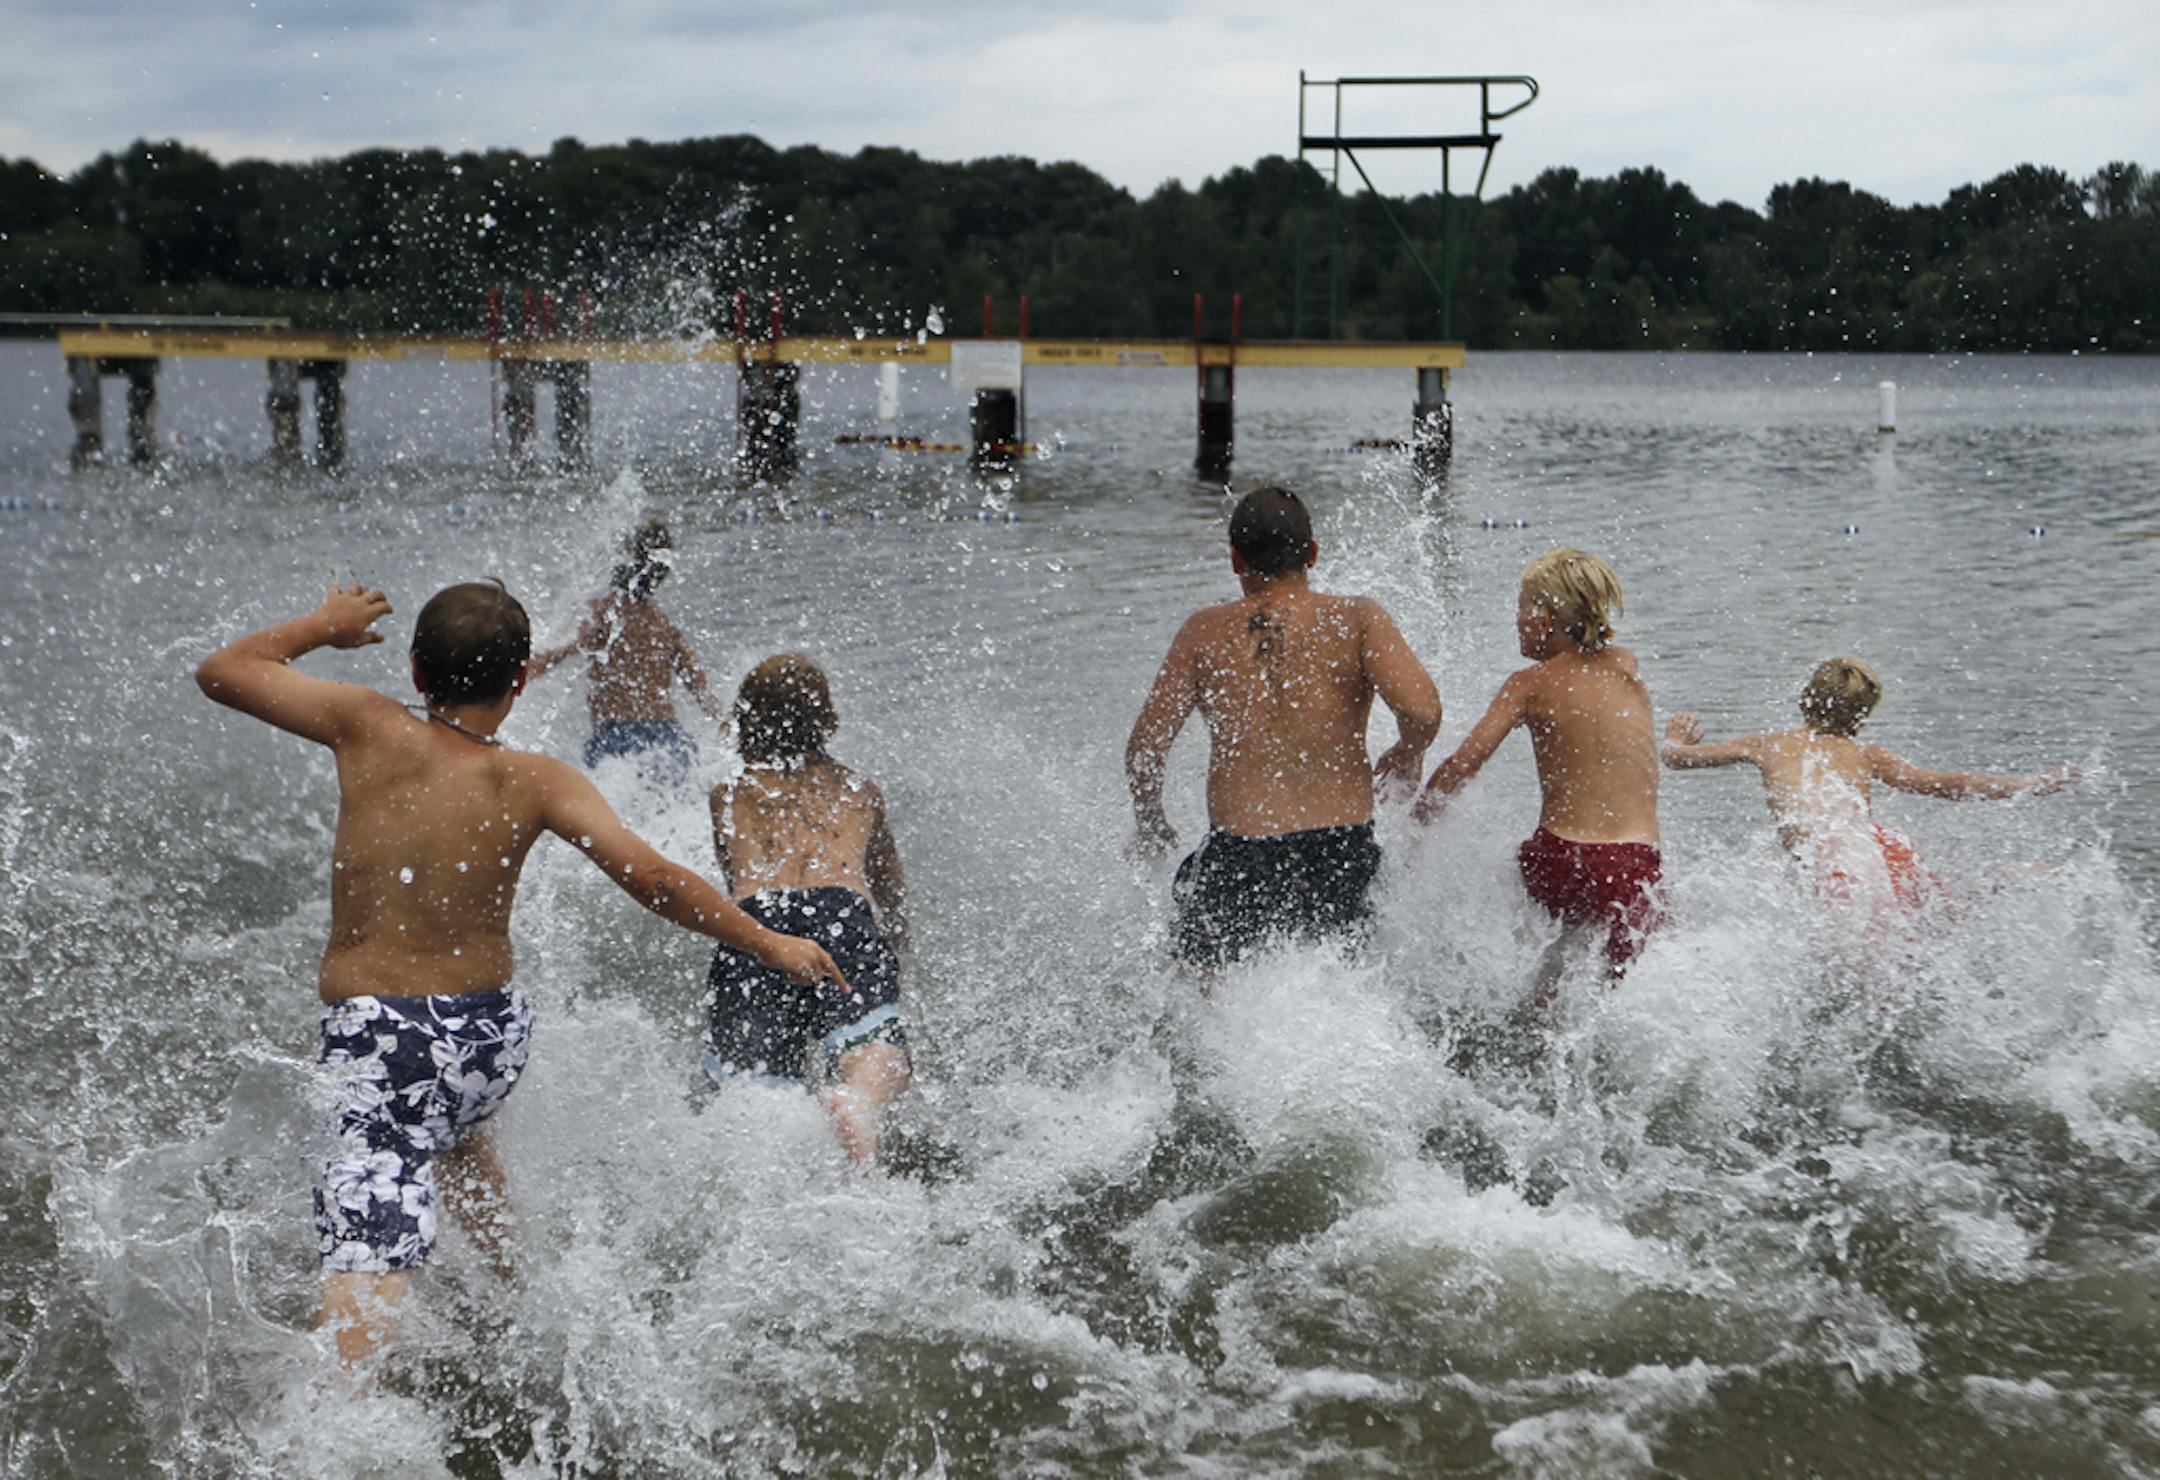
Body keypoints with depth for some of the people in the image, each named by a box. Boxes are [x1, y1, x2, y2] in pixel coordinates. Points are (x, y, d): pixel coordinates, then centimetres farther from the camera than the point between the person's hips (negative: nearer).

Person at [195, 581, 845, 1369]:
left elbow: (223, 671, 2)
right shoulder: (534, 783, -7)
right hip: (495, 1035, 4)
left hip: (378, 1038, -3)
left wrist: (324, 624, 19)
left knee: (369, 1254, -14)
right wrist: (770, 943, -4)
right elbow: (652, 878, -14)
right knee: (451, 1128, 38)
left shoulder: (370, 728, -8)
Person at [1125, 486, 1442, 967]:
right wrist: (1407, 756, 9)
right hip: (1340, 854, 1)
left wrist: (1151, 826, 18)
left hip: (1237, 856, 0)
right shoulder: (1356, 619, -1)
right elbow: (1421, 711, -14)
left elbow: (1144, 749, 0)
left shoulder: (1205, 632, 3)